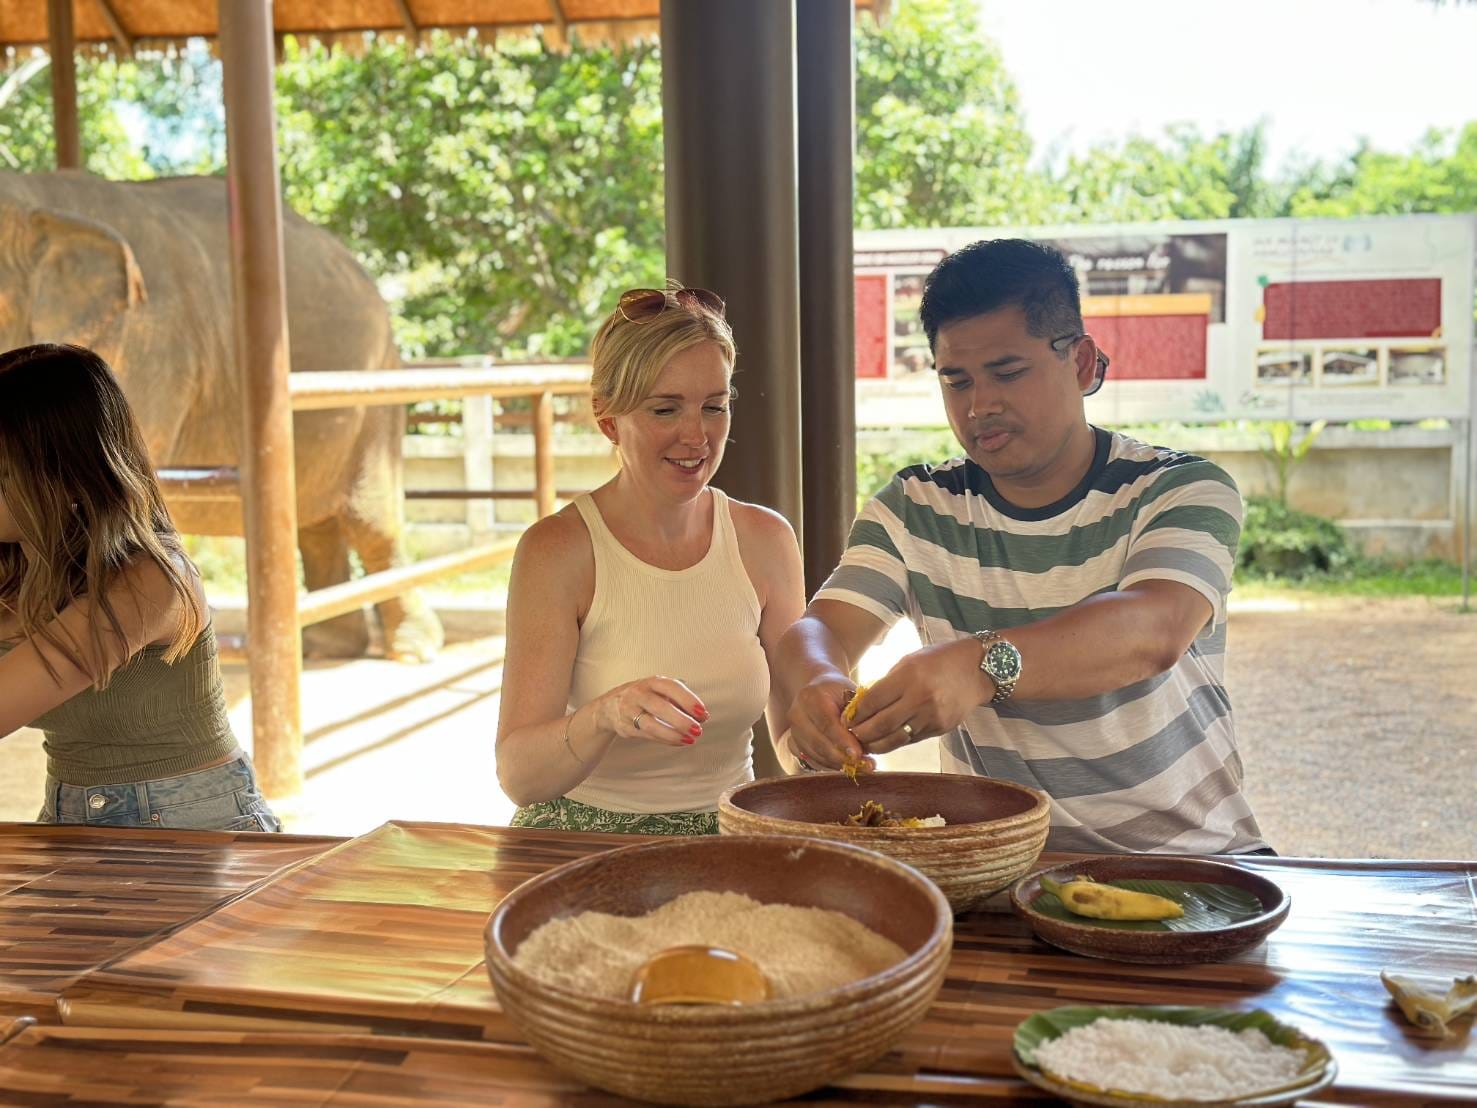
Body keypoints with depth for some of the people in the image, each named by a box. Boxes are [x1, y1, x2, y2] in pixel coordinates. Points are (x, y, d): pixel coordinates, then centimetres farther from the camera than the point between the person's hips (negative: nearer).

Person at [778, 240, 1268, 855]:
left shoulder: (1183, 491, -5)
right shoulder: (913, 509, 6)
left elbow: (1155, 631, -24)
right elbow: (822, 627, -6)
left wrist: (984, 664, -43)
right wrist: (818, 684, -32)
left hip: (1185, 854, -2)